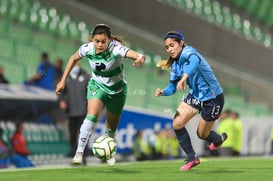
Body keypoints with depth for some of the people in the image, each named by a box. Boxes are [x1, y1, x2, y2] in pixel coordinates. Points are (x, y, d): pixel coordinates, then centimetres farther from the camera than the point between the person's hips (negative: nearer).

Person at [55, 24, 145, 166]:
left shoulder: (115, 48, -31)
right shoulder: (87, 48, -20)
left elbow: (135, 55, -50)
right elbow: (73, 58, 3)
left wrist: (140, 58, -73)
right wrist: (63, 80, 3)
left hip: (117, 89, -1)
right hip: (97, 86, 1)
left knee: (111, 128, 11)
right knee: (92, 115, -28)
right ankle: (79, 152, -26)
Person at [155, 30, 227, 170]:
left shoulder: (187, 52, -24)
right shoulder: (175, 64, 2)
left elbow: (195, 60, -49)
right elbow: (172, 88, 6)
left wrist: (184, 77, -64)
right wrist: (162, 92, -16)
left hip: (212, 98, -7)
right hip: (195, 95, 7)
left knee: (202, 134, 6)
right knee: (177, 124, -7)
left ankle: (219, 139, 43)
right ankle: (192, 158, 9)